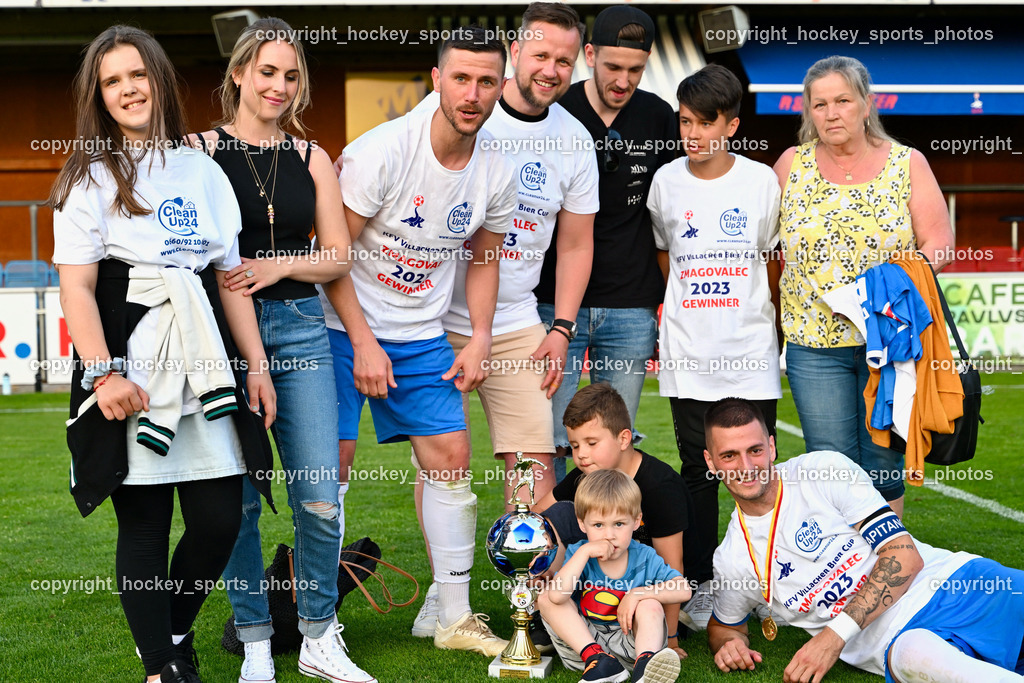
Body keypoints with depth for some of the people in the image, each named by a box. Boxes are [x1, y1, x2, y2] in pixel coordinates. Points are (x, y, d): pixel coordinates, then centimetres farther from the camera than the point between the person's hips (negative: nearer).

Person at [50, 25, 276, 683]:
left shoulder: (203, 171, 15)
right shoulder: (90, 178, 3)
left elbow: (232, 277, 16)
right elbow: (77, 287, -5)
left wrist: (257, 364, 10)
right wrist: (103, 371, -17)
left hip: (204, 356, 4)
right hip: (129, 364, -4)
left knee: (220, 519, 0)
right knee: (145, 524, -1)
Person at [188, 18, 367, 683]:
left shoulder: (311, 158, 12)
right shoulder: (200, 150, 3)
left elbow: (339, 256, 10)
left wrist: (280, 264, -7)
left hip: (299, 327, 2)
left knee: (320, 500, -1)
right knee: (237, 498, 3)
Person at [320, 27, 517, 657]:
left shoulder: (497, 173, -3)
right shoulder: (381, 150, -20)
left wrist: (480, 338, 2)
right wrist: (363, 343, -16)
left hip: (423, 334, 5)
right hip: (346, 326, -5)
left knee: (451, 456, 2)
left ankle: (456, 619, 13)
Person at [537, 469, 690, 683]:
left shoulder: (644, 558, -3)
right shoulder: (578, 554, -5)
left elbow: (684, 590, -16)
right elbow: (557, 595, -26)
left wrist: (638, 593, -25)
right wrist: (584, 552, -26)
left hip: (629, 643, -1)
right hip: (582, 642, 1)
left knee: (650, 605, -24)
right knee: (546, 599, -18)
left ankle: (645, 662, -49)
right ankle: (596, 659, -33)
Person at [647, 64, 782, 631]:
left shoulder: (762, 181, -1)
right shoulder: (666, 182, 4)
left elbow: (775, 264, 9)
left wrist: (775, 326, 11)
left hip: (751, 350, -1)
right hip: (688, 351, 1)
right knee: (697, 469, 5)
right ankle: (699, 585, 14)